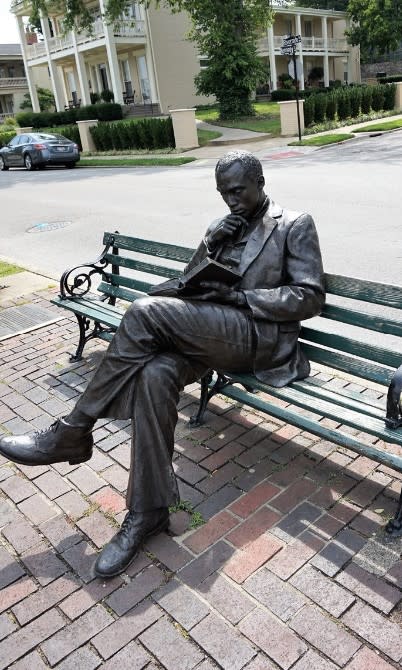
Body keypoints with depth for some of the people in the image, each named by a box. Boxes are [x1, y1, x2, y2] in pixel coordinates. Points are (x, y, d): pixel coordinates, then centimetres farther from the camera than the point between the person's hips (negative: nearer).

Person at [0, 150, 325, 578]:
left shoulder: (296, 225, 6)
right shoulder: (225, 226, 24)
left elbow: (311, 298, -4)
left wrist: (239, 295, -14)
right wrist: (210, 244, 1)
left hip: (262, 337, -6)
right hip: (210, 333, 6)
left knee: (145, 312, -28)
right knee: (154, 374, -29)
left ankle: (72, 433, -17)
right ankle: (148, 512, -18)